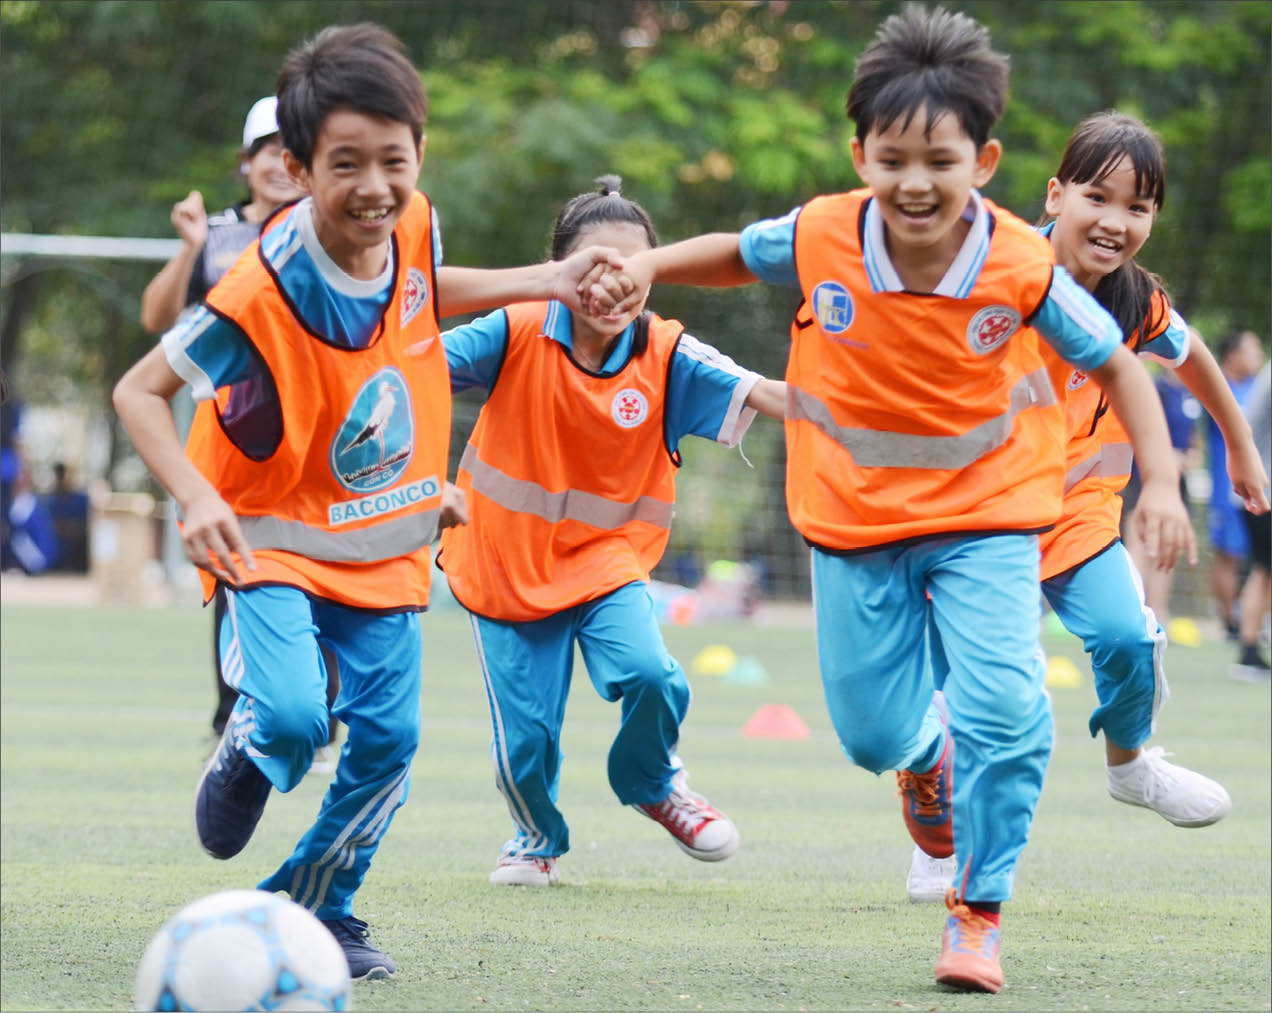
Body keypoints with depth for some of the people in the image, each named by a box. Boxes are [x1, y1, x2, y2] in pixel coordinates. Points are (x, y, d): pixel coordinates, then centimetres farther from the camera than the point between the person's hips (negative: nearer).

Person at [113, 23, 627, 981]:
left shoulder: (413, 226, -11)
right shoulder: (264, 292, -29)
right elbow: (139, 391, -22)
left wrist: (540, 283, 8)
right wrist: (197, 499, -36)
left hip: (384, 544, 5)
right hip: (274, 542, -5)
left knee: (388, 739, 2)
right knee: (292, 715, -24)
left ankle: (318, 903, 26)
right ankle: (246, 760, 15)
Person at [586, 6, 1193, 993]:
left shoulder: (1022, 268, -20)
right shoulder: (819, 238, -18)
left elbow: (1116, 362, -6)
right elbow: (736, 254, 6)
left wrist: (1160, 482, -14)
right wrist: (644, 266, -9)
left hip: (987, 513, -2)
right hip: (856, 514, 2)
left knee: (1005, 709, -18)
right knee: (872, 731, 9)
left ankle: (978, 913, 0)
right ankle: (929, 755, 49)